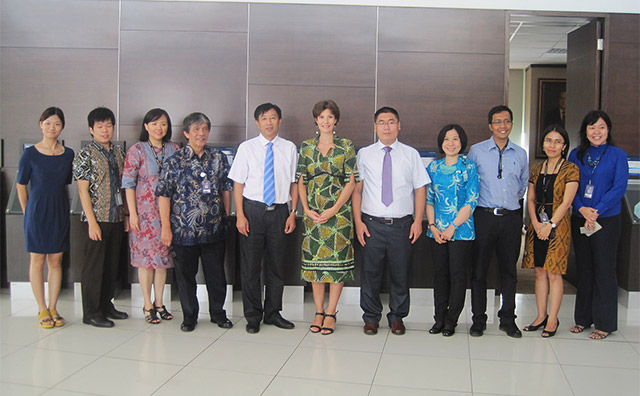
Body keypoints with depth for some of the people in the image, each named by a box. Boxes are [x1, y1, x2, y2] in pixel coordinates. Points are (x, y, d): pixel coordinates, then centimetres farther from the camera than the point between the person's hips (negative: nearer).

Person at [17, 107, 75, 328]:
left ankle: (53, 308, 17)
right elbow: (21, 186, 2)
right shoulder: (30, 154, -4)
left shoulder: (68, 154, 4)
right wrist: (28, 211, 2)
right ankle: (42, 310, 13)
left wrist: (59, 206, 10)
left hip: (60, 212, 3)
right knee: (37, 261, 3)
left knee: (56, 261, 7)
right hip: (37, 212, -3)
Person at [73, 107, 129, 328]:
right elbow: (83, 190, -10)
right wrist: (92, 221, -15)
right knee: (94, 265, 1)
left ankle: (106, 305, 27)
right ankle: (91, 313, 11)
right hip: (97, 218, -6)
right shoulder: (86, 155, -6)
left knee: (112, 264, 13)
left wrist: (126, 214, 11)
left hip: (116, 218, 6)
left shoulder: (118, 153, 12)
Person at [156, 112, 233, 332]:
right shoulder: (174, 161, -3)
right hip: (183, 229, -2)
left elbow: (226, 189, 11)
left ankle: (218, 313, 28)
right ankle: (189, 316, 26)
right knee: (185, 274, 9)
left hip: (214, 229, 2)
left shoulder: (219, 158, 5)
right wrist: (166, 227, -6)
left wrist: (226, 217, 8)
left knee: (216, 273, 10)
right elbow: (163, 194, -3)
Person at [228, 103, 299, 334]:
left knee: (276, 264, 10)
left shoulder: (289, 148, 5)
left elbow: (294, 183, 7)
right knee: (250, 265, 4)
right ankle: (253, 316, 18)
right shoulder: (247, 148, 0)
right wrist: (240, 215, -8)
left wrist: (293, 213, 0)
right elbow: (238, 183, -1)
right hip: (253, 210, -1)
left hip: (279, 211, 2)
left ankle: (273, 313, 26)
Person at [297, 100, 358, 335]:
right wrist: (306, 209, -5)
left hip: (339, 211, -2)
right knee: (314, 260, 5)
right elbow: (301, 181, 8)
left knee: (337, 260, -1)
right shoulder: (306, 147, 8)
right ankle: (319, 312, 17)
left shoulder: (346, 147, 1)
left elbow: (351, 181, -3)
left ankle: (331, 313, 10)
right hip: (313, 213, 2)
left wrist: (334, 209, -12)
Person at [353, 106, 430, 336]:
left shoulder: (411, 154, 6)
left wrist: (418, 221, -4)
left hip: (402, 224, 0)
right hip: (372, 224, 0)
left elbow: (420, 189, 4)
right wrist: (358, 221, -4)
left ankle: (397, 317, 25)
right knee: (371, 273, 6)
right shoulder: (364, 154, 5)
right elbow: (356, 189, 3)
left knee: (400, 274, 8)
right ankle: (371, 317, 23)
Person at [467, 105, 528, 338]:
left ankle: (508, 320, 20)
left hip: (511, 218, 3)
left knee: (509, 271, 9)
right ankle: (478, 320, 13)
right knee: (479, 270, 2)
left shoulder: (520, 154, 10)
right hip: (484, 216, -2)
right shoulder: (476, 151, 2)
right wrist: (474, 203, 7)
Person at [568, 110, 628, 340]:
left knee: (604, 271, 1)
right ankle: (584, 318, 22)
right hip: (579, 220, 4)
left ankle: (604, 323, 12)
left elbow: (619, 188, -9)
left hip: (606, 220, -3)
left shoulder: (617, 155, -1)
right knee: (583, 269, 11)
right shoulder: (576, 155, 8)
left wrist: (596, 211, -16)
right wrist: (582, 209, -12)